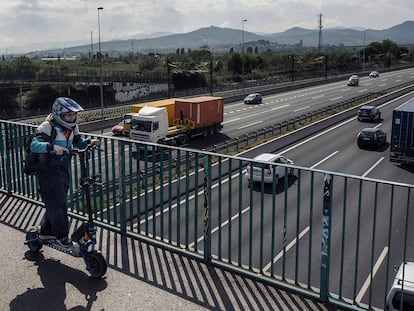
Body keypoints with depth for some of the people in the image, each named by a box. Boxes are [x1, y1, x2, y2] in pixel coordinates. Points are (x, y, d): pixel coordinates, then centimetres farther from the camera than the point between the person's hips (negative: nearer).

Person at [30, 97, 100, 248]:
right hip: (48, 172, -7)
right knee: (57, 204, -9)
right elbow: (34, 145, -30)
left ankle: (46, 232, 32)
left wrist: (89, 142, -5)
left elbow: (78, 142, 16)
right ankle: (61, 237, 4)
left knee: (54, 204, 14)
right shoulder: (48, 126, -19)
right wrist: (52, 147, -46)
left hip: (63, 172, 7)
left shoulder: (72, 127, 3)